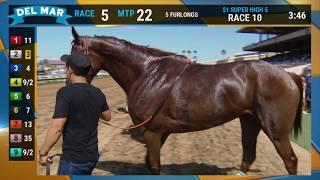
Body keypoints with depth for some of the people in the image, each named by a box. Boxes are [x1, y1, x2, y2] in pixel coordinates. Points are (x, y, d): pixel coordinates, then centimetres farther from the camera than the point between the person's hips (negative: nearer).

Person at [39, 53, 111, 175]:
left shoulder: (66, 93, -19)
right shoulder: (97, 93, 2)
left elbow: (56, 128, -23)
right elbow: (107, 117, 20)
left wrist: (43, 152, -12)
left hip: (73, 159, -7)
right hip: (92, 156, 8)